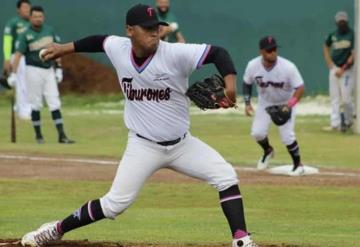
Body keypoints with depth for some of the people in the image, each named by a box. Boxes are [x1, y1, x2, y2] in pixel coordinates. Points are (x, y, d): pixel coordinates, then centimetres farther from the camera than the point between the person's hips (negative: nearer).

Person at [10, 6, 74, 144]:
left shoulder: (49, 31, 6)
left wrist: (59, 69, 9)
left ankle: (61, 135, -5)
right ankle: (38, 135, 13)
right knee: (36, 104, 3)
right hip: (33, 71, -4)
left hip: (49, 71, 4)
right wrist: (13, 74, -19)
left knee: (55, 103, -2)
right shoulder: (26, 35, -8)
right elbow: (18, 54, -12)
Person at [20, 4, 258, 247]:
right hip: (143, 147, 0)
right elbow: (99, 41, 15)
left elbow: (218, 53, -21)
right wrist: (65, 48, 21)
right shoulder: (118, 49, -8)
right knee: (115, 204, -6)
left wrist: (230, 80, -38)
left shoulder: (176, 53, -19)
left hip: (182, 144, 0)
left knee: (226, 176, -15)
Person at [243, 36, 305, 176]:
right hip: (265, 103, 3)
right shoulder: (253, 66, -20)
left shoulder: (288, 67, -30)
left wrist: (289, 105, -38)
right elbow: (247, 84, -1)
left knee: (287, 136, -14)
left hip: (286, 103, -3)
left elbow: (300, 87, -26)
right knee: (257, 132, -8)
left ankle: (298, 164, 10)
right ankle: (267, 151, 28)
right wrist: (247, 103, -10)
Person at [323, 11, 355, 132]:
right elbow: (326, 46, 26)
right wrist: (329, 63, 13)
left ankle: (348, 120, 14)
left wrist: (343, 69, -14)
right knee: (335, 97, 0)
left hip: (347, 69, -5)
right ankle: (336, 123, -2)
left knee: (346, 98, -7)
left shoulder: (352, 35, -8)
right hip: (334, 68, 5)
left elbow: (353, 54, -12)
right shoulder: (333, 35, 7)